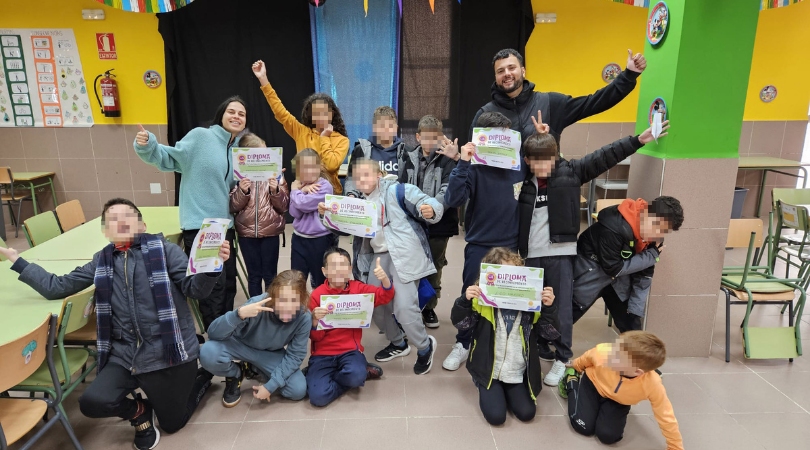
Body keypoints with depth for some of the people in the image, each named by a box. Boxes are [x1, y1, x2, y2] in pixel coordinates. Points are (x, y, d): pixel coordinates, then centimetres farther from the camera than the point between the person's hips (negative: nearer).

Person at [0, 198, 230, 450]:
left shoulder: (163, 250, -4)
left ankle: (204, 376, 38)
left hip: (169, 352, -4)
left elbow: (195, 289, -12)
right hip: (126, 355, 4)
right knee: (91, 403, -21)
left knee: (172, 424, 8)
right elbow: (56, 287, 15)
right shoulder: (102, 262, 9)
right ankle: (140, 410, 14)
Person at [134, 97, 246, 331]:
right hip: (199, 225, -7)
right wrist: (147, 146, -25)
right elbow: (169, 158, -8)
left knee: (228, 282, 17)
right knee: (212, 285, -3)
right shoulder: (200, 136, -8)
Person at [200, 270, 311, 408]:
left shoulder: (304, 318, -28)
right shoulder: (257, 305, -35)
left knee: (298, 391, -16)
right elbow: (214, 334, -34)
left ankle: (253, 369, 11)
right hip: (241, 345, -2)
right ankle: (235, 375, 3)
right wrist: (239, 314, -52)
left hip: (271, 354, 2)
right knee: (208, 352, -33)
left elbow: (295, 355, -16)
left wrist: (270, 385, -23)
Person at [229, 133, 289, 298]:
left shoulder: (275, 174, -1)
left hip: (270, 232, -1)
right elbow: (233, 207, -1)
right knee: (254, 275, 12)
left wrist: (275, 191, -18)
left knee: (270, 275, 9)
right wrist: (242, 191, -18)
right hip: (247, 233, 1)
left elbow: (284, 206, -1)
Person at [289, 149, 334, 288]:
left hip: (320, 240, -5)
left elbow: (303, 204, -25)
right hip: (299, 239, 6)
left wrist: (295, 191, -6)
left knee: (320, 281, 10)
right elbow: (294, 212, -7)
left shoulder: (325, 187, -15)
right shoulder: (298, 186, 4)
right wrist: (303, 191, -16)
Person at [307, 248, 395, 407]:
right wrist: (315, 320, -26)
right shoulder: (317, 295, -5)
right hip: (323, 353, 1)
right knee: (318, 396, -22)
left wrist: (384, 278, -27)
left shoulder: (358, 289, 2)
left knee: (356, 377, -35)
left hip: (350, 350, 0)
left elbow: (385, 296, -6)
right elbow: (315, 337, -2)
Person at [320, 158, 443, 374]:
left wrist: (430, 211, -38)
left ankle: (425, 347, 17)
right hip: (376, 257, 7)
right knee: (375, 306, 11)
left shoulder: (398, 191, -8)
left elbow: (427, 203, -14)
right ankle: (398, 343, 36)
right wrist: (326, 214, -9)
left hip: (403, 255, -7)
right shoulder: (356, 199, 10)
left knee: (404, 308, -12)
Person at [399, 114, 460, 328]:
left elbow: (448, 190, -18)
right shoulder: (408, 159, 6)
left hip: (438, 224, -2)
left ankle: (429, 306, 29)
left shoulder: (448, 160, -6)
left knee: (434, 267, 12)